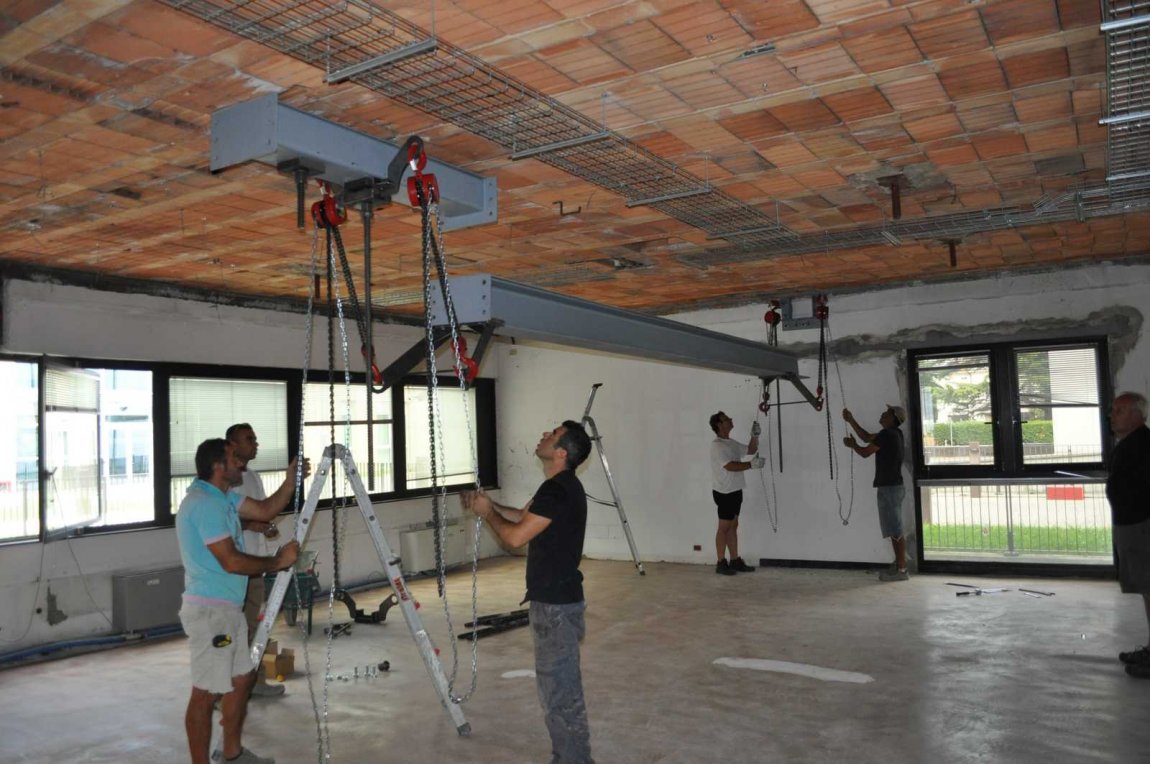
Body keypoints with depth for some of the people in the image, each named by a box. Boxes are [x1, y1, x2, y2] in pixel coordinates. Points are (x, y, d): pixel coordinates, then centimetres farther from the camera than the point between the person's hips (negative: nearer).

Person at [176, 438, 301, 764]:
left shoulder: (222, 496, 12)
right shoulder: (203, 503, -20)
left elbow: (265, 510, 14)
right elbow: (231, 562, -23)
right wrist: (277, 562, -12)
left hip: (228, 608, 11)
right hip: (210, 610, -11)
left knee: (242, 679, 19)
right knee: (206, 692, -3)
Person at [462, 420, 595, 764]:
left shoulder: (557, 490, -21)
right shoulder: (561, 486, 11)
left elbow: (516, 536, -20)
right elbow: (523, 516, 22)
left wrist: (487, 513, -4)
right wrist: (490, 504, 10)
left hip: (556, 605, -10)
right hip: (555, 599, 10)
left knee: (559, 691, -1)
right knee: (558, 687, 19)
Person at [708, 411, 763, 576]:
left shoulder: (731, 443, 13)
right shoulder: (717, 445, -16)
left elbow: (751, 450, 21)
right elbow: (730, 466, -25)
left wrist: (755, 436, 4)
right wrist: (752, 465, -26)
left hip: (735, 490, 9)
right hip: (724, 492, -9)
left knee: (733, 526, 12)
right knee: (724, 527, -4)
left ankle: (735, 561, 18)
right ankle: (721, 563, 2)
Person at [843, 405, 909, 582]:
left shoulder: (886, 434, -16)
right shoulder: (893, 433, 14)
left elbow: (865, 452, -10)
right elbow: (867, 437, 26)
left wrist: (852, 445, 10)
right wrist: (851, 420, 23)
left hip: (889, 487, -10)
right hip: (893, 486, 10)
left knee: (895, 529, -7)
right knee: (894, 528, 14)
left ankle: (901, 570, -5)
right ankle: (899, 566, 19)